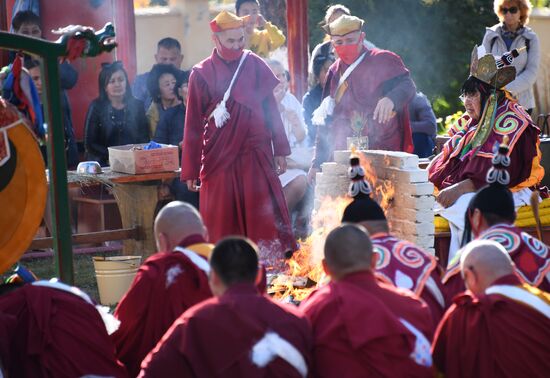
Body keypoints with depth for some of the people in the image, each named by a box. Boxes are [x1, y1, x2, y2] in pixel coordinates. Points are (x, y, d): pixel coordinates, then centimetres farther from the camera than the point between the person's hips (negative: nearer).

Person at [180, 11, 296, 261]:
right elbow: (193, 125, 3)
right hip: (218, 157, 0)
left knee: (263, 216, -2)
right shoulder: (202, 74, 0)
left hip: (256, 154, 0)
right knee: (222, 221, 2)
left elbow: (271, 108, 8)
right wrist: (190, 170, 4)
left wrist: (280, 150, 6)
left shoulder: (254, 65, 3)